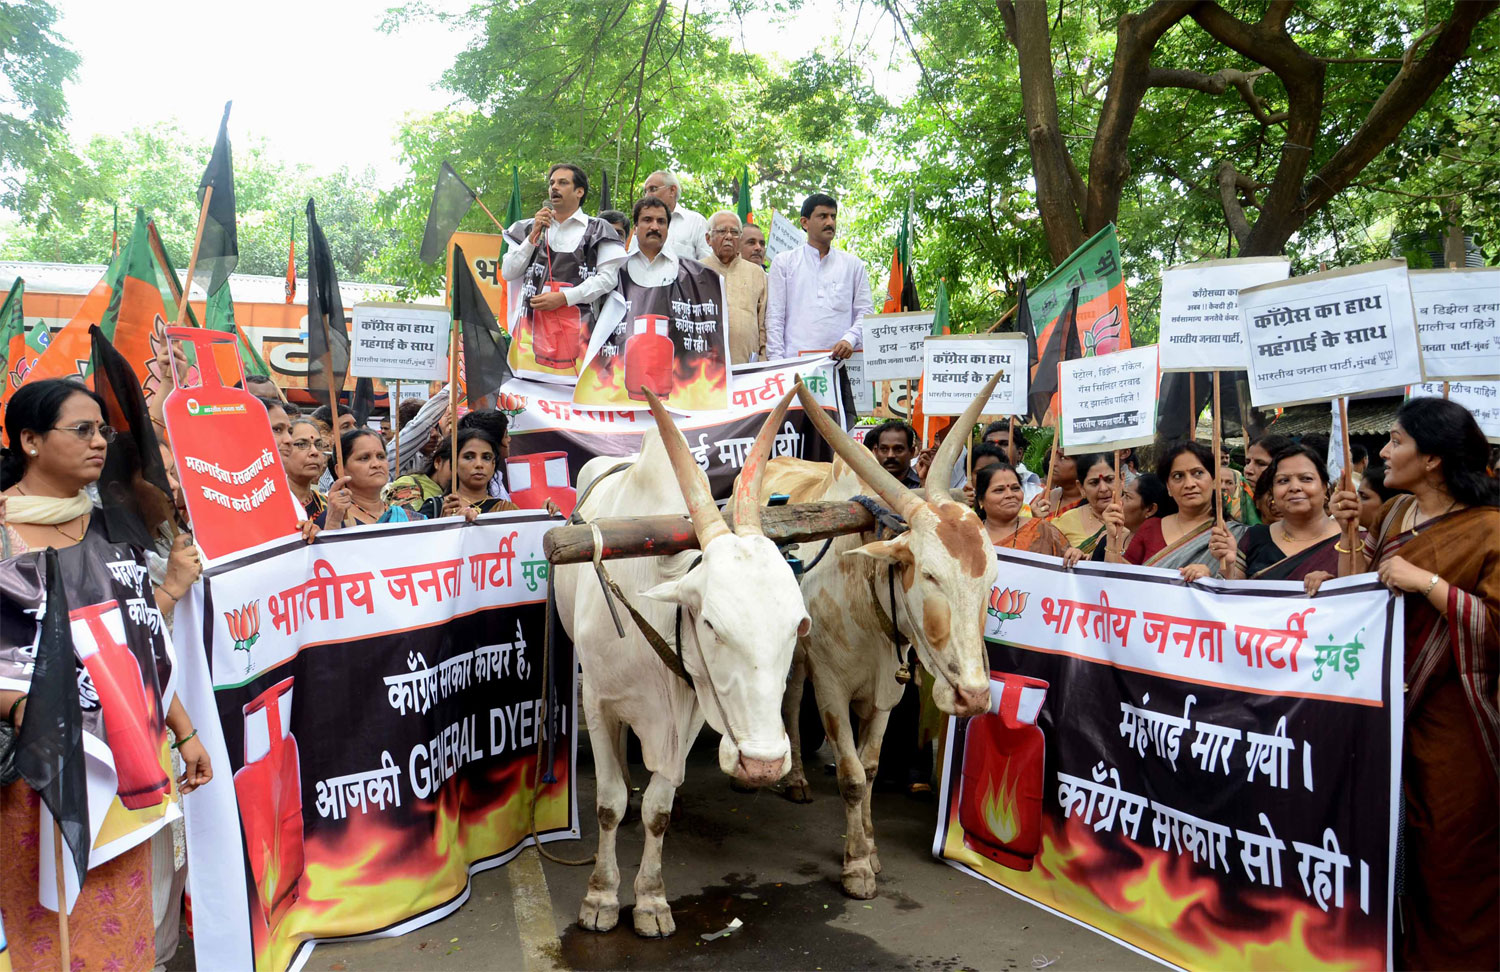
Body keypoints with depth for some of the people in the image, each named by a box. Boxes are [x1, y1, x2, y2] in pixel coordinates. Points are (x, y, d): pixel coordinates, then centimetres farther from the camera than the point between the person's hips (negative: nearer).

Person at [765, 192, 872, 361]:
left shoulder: (853, 264, 17)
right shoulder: (784, 262, 12)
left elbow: (865, 311, 12)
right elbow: (775, 316, 6)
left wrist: (850, 339, -8)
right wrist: (776, 362, -4)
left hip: (842, 359, 1)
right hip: (796, 359, -1)